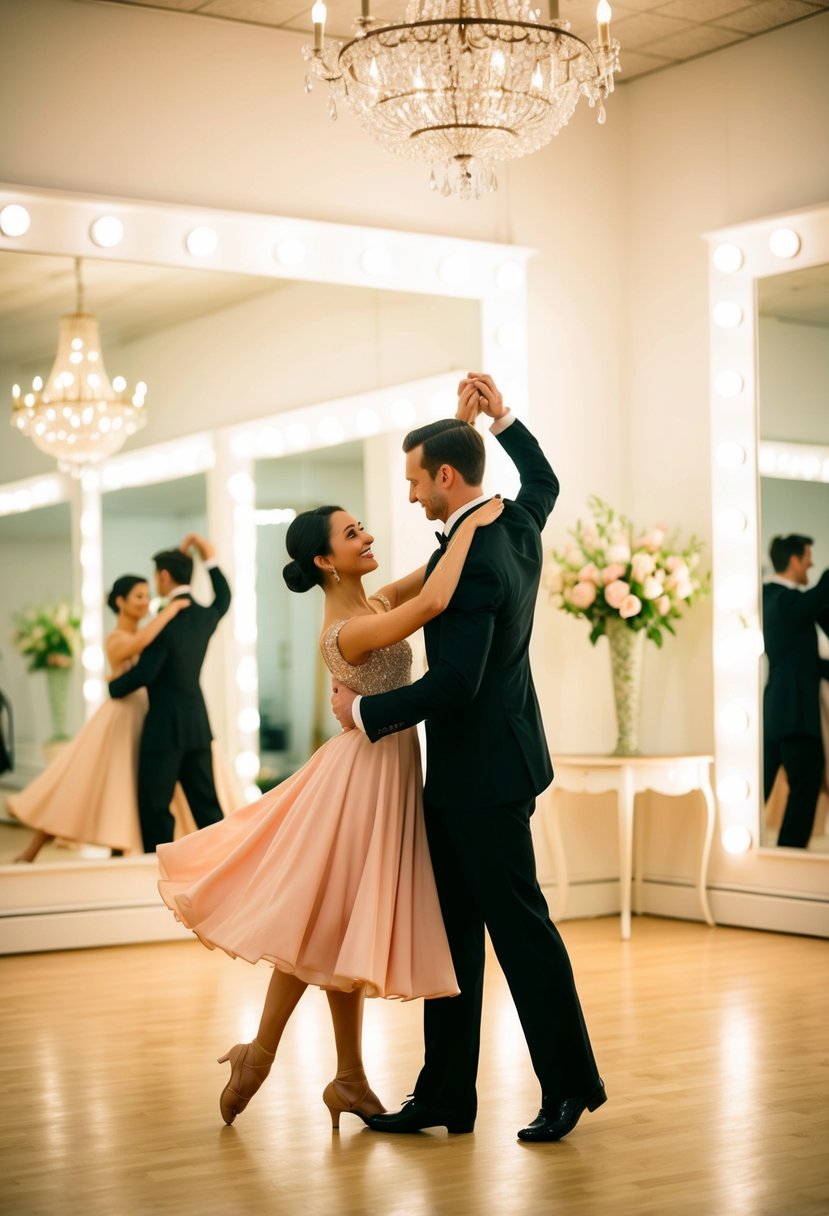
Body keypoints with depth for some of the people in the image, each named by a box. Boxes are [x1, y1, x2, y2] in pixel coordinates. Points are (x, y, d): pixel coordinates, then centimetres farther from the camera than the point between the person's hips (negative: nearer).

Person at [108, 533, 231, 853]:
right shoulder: (205, 615, 6)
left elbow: (144, 672, -17)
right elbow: (224, 598, 30)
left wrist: (113, 687, 0)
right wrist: (211, 561, 26)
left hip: (166, 725, -8)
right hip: (198, 722, 8)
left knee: (154, 805, 0)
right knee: (205, 802, 10)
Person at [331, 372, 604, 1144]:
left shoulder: (468, 560, -22)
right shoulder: (517, 525, 6)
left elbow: (455, 682, -27)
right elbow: (544, 480, 30)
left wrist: (366, 712, -14)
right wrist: (499, 416, 23)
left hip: (484, 772, -10)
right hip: (463, 773, 10)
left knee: (519, 924, 0)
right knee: (453, 931, 12)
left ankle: (569, 1085, 13)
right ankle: (444, 1096, 19)